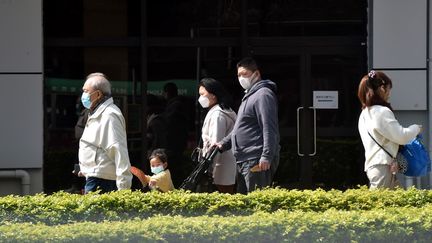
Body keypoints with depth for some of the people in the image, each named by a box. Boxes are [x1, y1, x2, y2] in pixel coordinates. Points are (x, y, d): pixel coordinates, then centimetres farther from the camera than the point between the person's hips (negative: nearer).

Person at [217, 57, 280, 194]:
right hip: (244, 161, 11)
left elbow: (269, 129, -19)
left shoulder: (263, 95, -11)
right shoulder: (249, 96, 22)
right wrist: (224, 144, 21)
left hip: (257, 162, -11)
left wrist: (266, 157, -25)